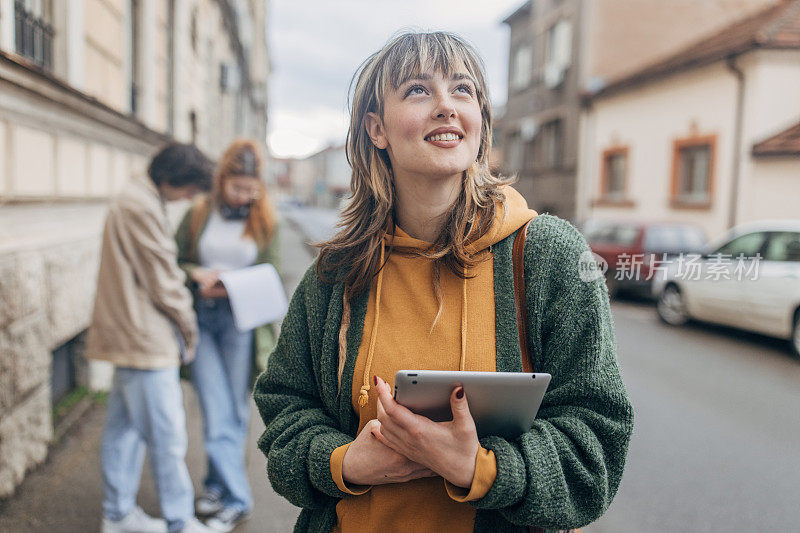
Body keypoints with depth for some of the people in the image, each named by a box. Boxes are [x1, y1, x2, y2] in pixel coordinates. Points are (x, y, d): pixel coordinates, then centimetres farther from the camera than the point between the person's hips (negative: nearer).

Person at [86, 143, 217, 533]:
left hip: (128, 335, 11)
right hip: (146, 338, -11)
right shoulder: (142, 207, -18)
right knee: (167, 432, -1)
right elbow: (162, 281, -16)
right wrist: (188, 325, -3)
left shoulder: (132, 199, 15)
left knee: (124, 426, 17)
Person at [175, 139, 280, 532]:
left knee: (235, 410, 7)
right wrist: (198, 274, -11)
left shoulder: (264, 222, 3)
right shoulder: (198, 214, 5)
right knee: (216, 410, -1)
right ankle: (236, 497, 11)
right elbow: (174, 261, 10)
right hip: (201, 319, 1)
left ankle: (218, 483, 23)